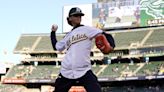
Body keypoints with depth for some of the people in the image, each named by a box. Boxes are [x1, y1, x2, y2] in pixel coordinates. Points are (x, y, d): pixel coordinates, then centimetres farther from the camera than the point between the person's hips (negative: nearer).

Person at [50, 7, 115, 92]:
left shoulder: (87, 29, 4)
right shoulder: (68, 36, 18)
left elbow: (104, 35, -6)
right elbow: (56, 47, 30)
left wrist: (111, 46, -24)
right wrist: (53, 32, 31)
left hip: (84, 71, -4)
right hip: (66, 72, 5)